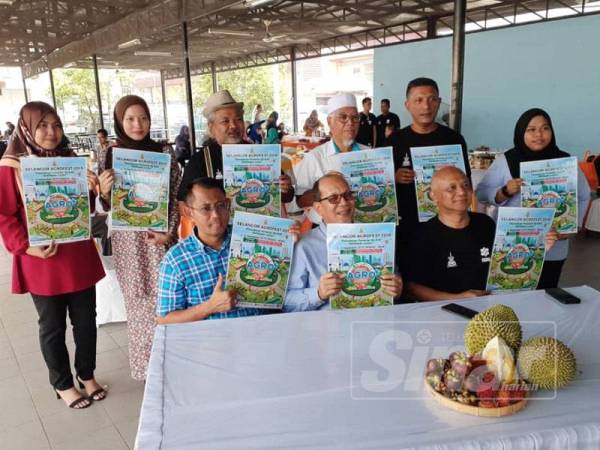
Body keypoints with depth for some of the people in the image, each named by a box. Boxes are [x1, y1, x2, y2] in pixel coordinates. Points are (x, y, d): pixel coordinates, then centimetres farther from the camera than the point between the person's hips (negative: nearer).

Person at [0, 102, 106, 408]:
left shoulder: (70, 160, 7)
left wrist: (91, 190, -5)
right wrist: (26, 247, -19)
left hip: (79, 255, 4)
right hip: (42, 261, -4)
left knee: (86, 319, 13)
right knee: (52, 326, 11)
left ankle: (87, 375, 33)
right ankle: (62, 384, 29)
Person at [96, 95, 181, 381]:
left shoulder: (164, 151, -2)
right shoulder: (109, 156, 0)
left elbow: (176, 197, 1)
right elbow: (107, 207, 4)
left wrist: (169, 232, -9)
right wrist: (104, 191, -17)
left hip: (160, 235, -1)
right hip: (128, 239, 1)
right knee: (138, 301, 10)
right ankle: (144, 363, 26)